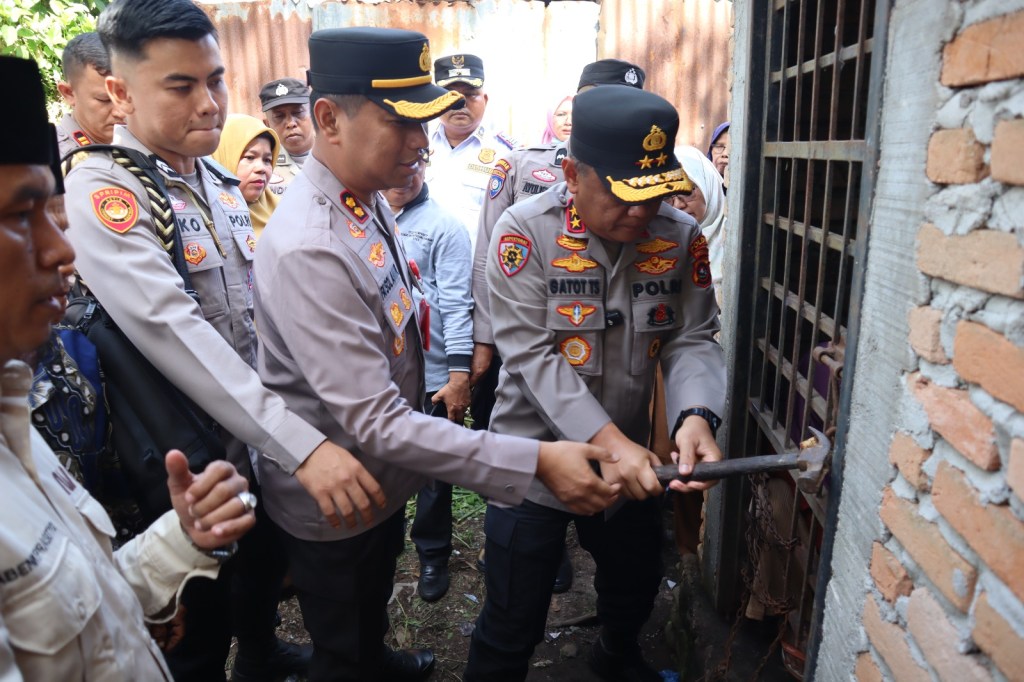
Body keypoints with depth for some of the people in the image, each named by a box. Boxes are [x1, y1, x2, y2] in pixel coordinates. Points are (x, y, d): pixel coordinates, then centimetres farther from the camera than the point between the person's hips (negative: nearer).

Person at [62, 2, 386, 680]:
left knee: (267, 561, 28)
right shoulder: (101, 192, -20)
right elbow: (174, 331, -32)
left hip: (264, 433, 7)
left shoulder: (218, 178, 4)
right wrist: (301, 444, -38)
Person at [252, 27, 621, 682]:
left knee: (373, 605, 35)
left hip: (384, 478, 8)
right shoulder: (309, 250, -34)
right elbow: (374, 422, -36)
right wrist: (536, 461, -37)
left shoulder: (369, 199, -5)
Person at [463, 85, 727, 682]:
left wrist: (696, 416, -26)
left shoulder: (682, 237, -5)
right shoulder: (526, 231, -17)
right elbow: (533, 354, -22)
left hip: (632, 459, 5)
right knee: (513, 628, 8)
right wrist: (608, 441, -31)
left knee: (637, 587, 29)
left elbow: (692, 340, -6)